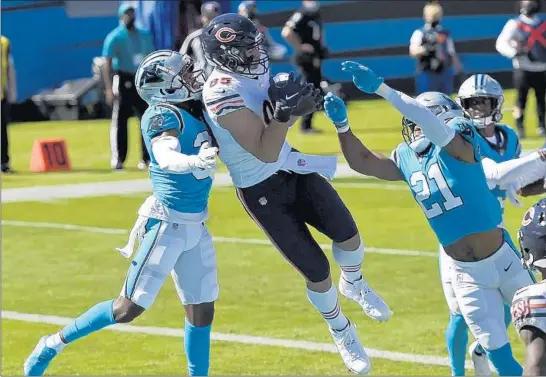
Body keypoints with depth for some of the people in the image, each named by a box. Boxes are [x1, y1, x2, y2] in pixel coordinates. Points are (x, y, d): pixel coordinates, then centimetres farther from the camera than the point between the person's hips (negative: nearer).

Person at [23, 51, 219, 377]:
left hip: (196, 227, 8)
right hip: (168, 224, -8)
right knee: (129, 308, -3)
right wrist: (194, 161, -56)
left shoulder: (197, 111, 6)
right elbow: (166, 158, -36)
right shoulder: (164, 115, -17)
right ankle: (55, 344, 12)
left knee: (202, 311, 9)